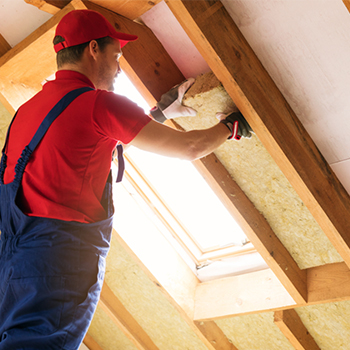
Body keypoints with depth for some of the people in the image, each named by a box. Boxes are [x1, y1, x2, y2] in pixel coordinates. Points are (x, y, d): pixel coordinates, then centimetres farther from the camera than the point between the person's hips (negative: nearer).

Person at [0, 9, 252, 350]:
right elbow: (190, 148, 1)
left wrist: (161, 112, 39)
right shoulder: (98, 103, -3)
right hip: (59, 251, -8)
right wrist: (231, 126, 21)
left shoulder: (29, 108, 21)